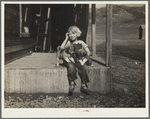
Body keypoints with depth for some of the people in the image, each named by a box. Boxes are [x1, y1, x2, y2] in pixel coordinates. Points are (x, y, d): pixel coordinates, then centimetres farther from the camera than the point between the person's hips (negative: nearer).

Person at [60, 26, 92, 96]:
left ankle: (84, 86, -19)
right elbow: (62, 48, -9)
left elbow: (88, 52, 9)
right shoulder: (68, 43, 13)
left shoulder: (81, 43, 14)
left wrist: (85, 59, -9)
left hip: (79, 60, 1)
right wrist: (67, 38, -2)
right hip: (70, 61, 0)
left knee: (83, 68, -30)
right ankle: (72, 84, -24)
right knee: (71, 68, -35)